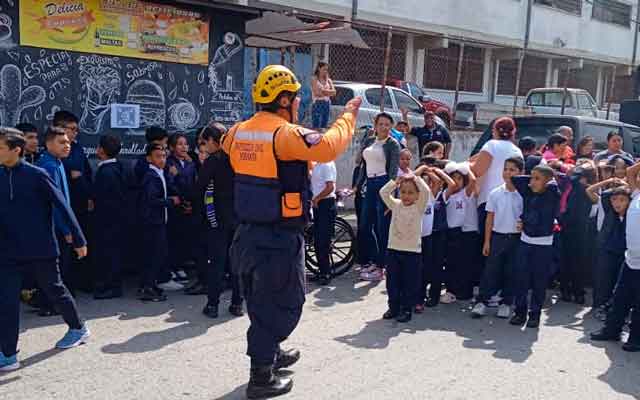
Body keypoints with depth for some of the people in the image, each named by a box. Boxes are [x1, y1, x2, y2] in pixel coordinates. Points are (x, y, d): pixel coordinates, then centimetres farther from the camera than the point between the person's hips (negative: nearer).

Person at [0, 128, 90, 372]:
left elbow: (61, 206, -8)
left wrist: (78, 239, -7)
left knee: (55, 291, 13)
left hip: (41, 249, -4)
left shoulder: (36, 175, -11)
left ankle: (78, 328, 34)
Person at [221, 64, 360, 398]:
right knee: (280, 304, 5)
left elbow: (227, 144, 29)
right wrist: (348, 116, -16)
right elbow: (328, 147, -32)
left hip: (249, 232, 9)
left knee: (261, 300, 23)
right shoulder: (285, 133, -19)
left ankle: (271, 354, 42)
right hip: (280, 237, -8)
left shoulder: (240, 131, 5)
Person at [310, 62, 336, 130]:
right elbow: (317, 93, -13)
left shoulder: (328, 80, 12)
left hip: (327, 104, 6)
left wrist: (324, 91, -11)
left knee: (324, 127, 8)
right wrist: (328, 92, -4)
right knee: (316, 127, -10)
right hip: (317, 104, -6)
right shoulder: (314, 79, -3)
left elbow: (334, 92, 3)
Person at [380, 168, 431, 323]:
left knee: (410, 283, 3)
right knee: (392, 282, 10)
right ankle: (393, 308, 24)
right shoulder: (396, 205, 6)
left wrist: (415, 177, -11)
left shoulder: (419, 207, -3)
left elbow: (426, 191, -18)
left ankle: (406, 310, 14)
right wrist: (396, 181, -8)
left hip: (412, 251, -3)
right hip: (393, 249, 3)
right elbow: (383, 192, -3)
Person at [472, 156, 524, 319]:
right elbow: (490, 218, 3)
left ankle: (506, 303, 21)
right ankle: (482, 301, 11)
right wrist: (487, 241, 2)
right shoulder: (495, 193, -1)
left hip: (516, 238, -1)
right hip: (497, 237, 1)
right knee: (491, 270, 3)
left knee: (511, 272, 8)